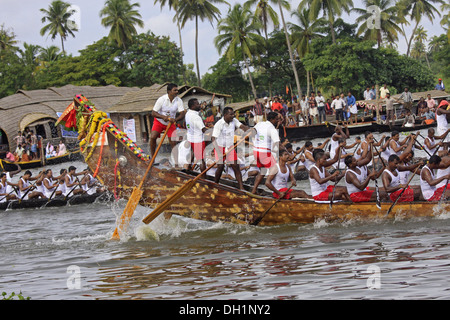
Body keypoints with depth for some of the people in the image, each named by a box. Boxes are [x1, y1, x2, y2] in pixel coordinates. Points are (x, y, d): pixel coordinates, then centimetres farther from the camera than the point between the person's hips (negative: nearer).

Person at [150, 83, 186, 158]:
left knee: (173, 142, -8)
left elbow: (182, 114, -24)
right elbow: (153, 113, -19)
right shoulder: (161, 99, -21)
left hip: (170, 123, 1)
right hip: (159, 121, -1)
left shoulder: (178, 101, -17)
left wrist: (175, 119, -45)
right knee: (153, 137, -19)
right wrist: (163, 117, -37)